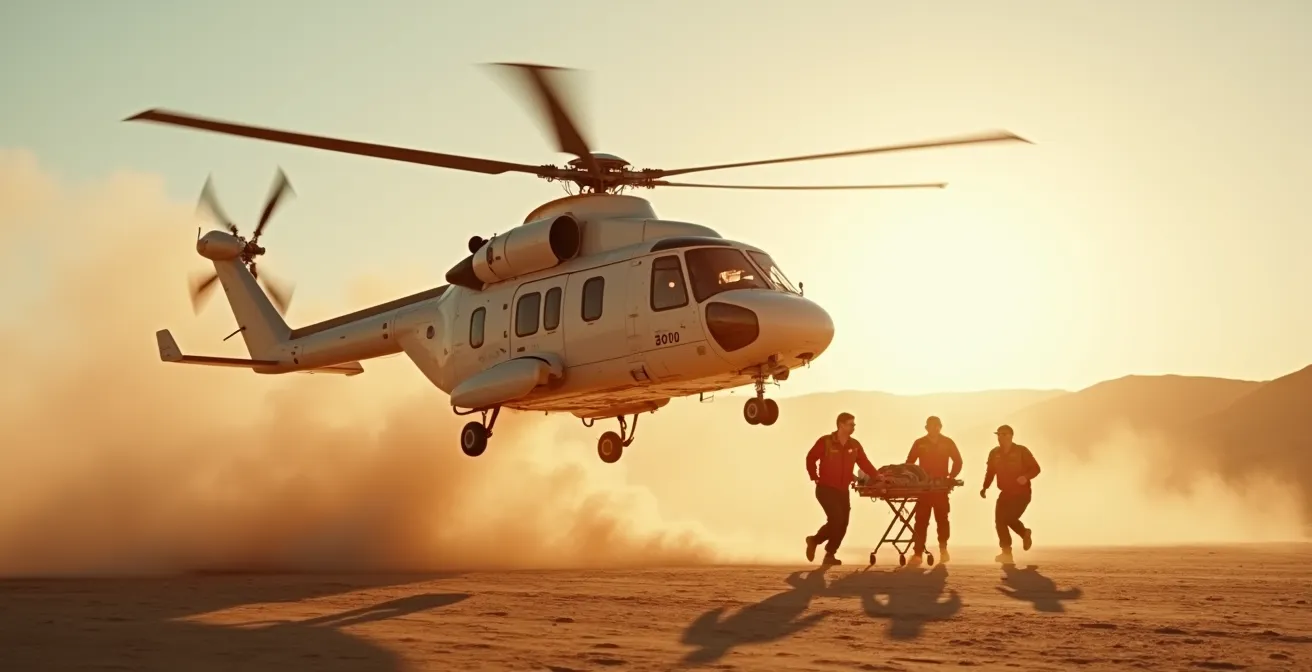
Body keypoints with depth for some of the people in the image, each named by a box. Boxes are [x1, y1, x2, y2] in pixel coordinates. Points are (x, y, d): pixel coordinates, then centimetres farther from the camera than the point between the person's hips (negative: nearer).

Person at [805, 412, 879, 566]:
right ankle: (815, 540, 4)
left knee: (842, 524, 4)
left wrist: (877, 475, -14)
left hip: (843, 490, 5)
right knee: (836, 519, -17)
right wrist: (815, 478, -4)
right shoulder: (825, 442, -10)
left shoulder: (855, 445, 4)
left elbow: (864, 463, -1)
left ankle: (829, 555, 18)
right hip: (826, 489, -5)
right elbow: (810, 459, -1)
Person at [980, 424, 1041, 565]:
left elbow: (1035, 468, -10)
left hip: (1021, 493, -5)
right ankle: (1007, 554, 11)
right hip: (1006, 493, 5)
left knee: (1010, 518, -19)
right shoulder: (994, 453, 3)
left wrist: (1026, 477, -29)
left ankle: (1025, 533, 6)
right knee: (999, 520, -3)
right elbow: (990, 472, 12)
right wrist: (985, 488, -1)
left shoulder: (1021, 451, -9)